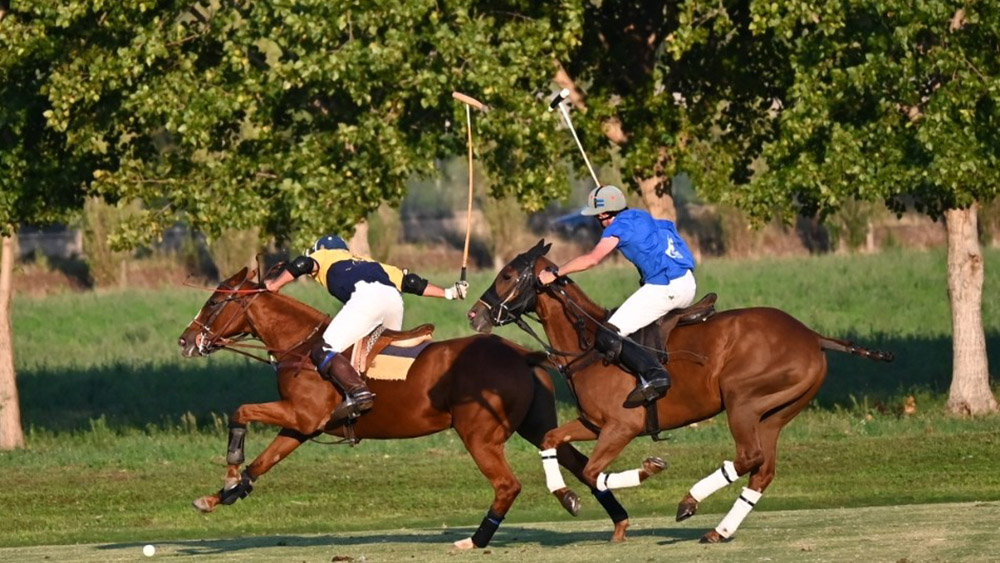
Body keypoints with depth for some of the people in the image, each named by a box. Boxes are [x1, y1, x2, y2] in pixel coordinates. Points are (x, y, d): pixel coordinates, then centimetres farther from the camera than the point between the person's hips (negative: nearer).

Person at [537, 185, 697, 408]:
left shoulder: (620, 226, -5)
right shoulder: (642, 218, 21)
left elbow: (593, 258, -16)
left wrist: (554, 273, -12)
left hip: (663, 288, -9)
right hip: (688, 283, 9)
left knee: (607, 337, -11)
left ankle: (652, 375, -28)